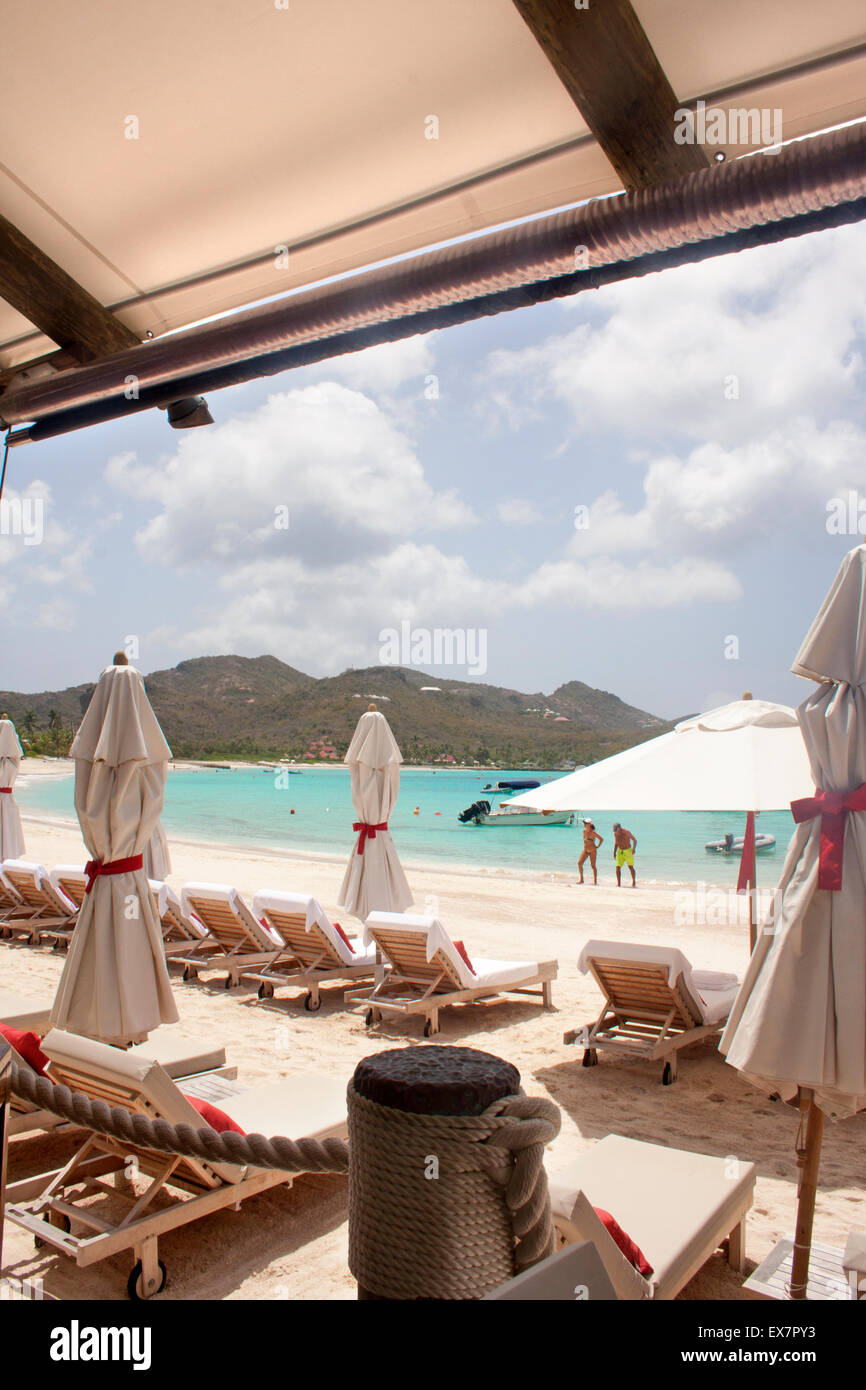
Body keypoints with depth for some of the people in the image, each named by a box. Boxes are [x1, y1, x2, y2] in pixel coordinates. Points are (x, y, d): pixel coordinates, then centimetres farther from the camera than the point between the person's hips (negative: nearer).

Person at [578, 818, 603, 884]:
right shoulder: (584, 831, 5)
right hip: (585, 850, 6)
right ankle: (581, 879, -1)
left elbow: (601, 839, -9)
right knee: (579, 863, -8)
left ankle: (595, 881, 9)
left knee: (593, 866, -1)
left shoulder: (593, 832, -14)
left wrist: (597, 847, -6)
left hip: (592, 850, -6)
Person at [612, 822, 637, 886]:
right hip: (620, 851, 4)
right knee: (618, 868, -9)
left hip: (628, 851, -4)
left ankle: (634, 882, 25)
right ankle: (618, 884, -6)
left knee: (631, 867, 6)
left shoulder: (627, 832, -14)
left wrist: (633, 849, -24)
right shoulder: (615, 834, 1)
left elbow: (635, 840, -8)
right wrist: (614, 853, 10)